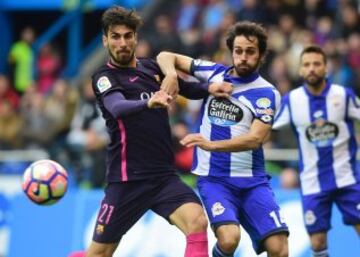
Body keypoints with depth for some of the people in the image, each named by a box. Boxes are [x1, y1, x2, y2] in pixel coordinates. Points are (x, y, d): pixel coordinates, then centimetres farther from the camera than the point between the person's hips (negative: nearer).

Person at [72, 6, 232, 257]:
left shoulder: (151, 67, 11)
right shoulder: (104, 77, -7)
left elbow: (188, 89, 27)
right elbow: (118, 107, -29)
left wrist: (209, 88, 4)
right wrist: (149, 103, -49)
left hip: (165, 177, 4)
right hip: (128, 179, -4)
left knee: (197, 221, -22)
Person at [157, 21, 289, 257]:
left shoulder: (267, 94, -2)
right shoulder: (214, 73, 6)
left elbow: (254, 139, -16)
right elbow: (166, 57, 14)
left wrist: (210, 144, -29)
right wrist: (171, 77, -8)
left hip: (252, 182, 0)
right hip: (213, 178, 0)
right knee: (229, 238, -26)